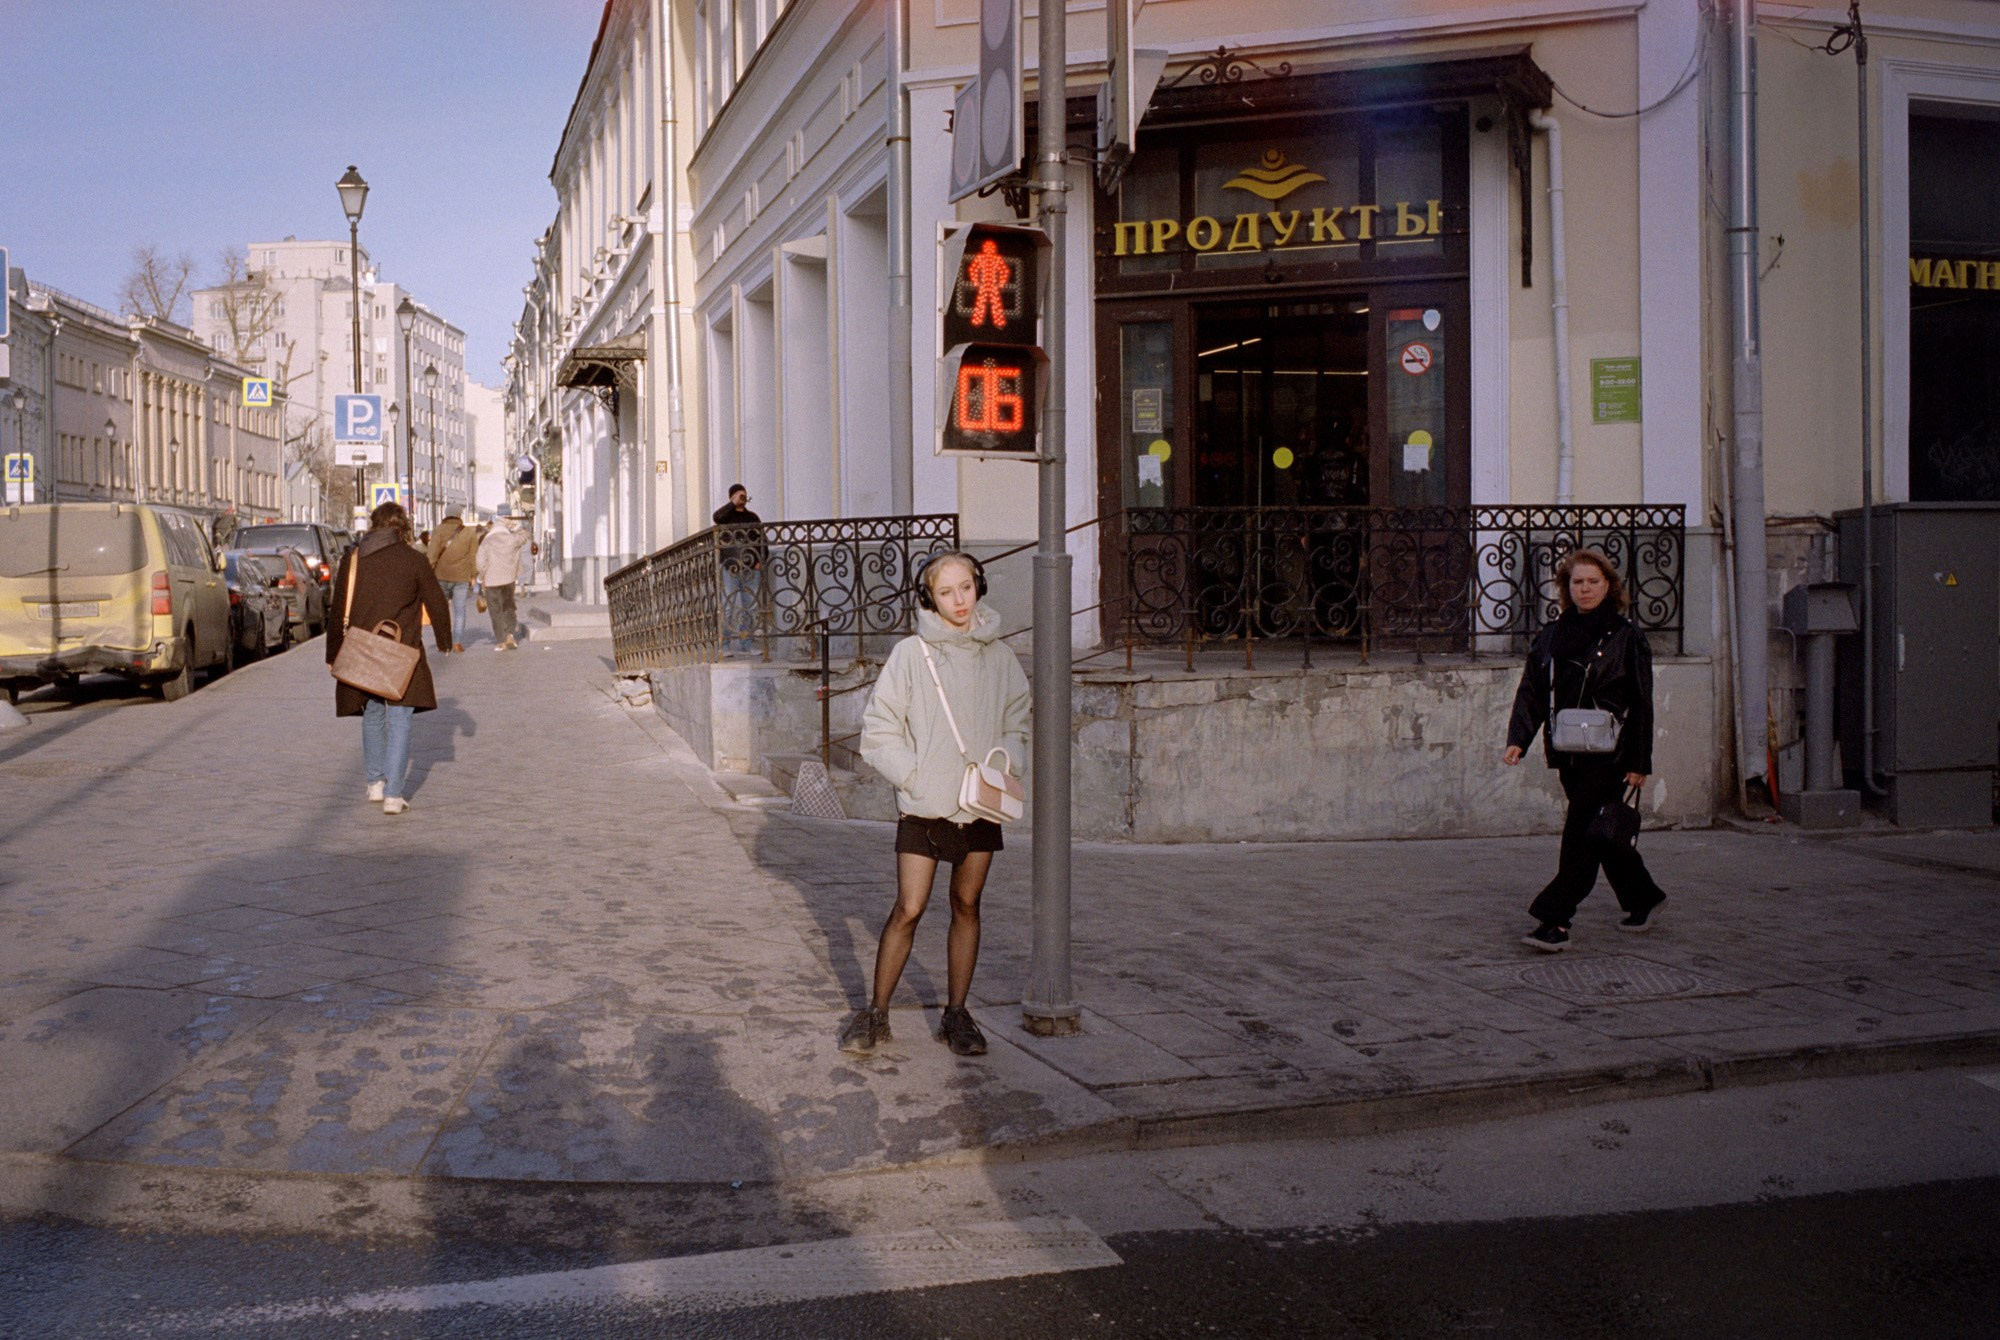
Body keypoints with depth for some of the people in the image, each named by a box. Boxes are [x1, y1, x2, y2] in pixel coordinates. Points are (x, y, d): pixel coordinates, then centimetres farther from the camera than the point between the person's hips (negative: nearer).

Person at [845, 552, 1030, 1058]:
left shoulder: (999, 656, 5)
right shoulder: (911, 654, -5)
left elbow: (1018, 724, 15)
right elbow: (878, 731, -3)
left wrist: (1005, 769, -3)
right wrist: (917, 778, -11)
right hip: (924, 806, -3)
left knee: (966, 906, 10)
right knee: (908, 909, -5)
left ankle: (956, 1015, 20)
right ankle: (876, 1014, 10)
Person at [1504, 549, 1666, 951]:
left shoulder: (1627, 636, -1)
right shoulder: (1551, 636, 10)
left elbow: (1641, 703, -2)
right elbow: (1531, 691, 6)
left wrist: (1640, 762, -6)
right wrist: (1518, 738, -10)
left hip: (1609, 754, -5)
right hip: (1568, 752, 5)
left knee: (1582, 830, -11)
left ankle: (1555, 920, -12)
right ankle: (1643, 898, 33)